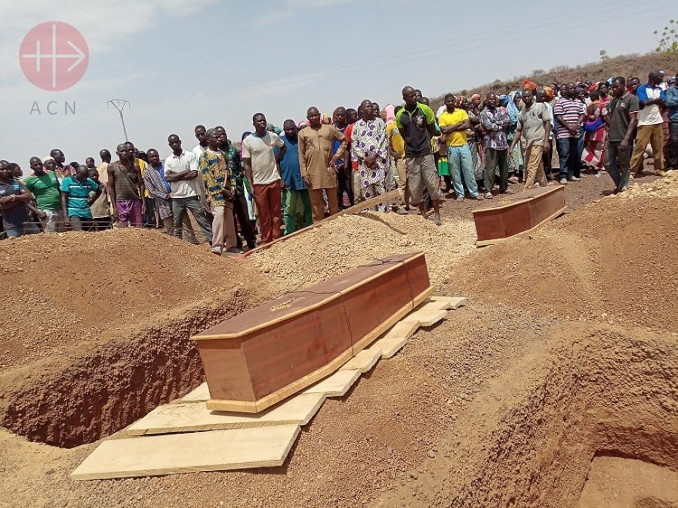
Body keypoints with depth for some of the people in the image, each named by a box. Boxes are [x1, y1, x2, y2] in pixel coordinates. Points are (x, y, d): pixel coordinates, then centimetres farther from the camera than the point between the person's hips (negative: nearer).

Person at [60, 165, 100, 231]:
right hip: (73, 212, -5)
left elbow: (99, 191, 26)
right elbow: (64, 198, -5)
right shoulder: (67, 181, -1)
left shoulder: (89, 182, 10)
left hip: (86, 213, 5)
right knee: (78, 233, -25)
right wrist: (65, 214, -15)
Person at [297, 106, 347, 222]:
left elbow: (344, 140, 14)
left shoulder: (330, 129, 7)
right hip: (312, 173, 0)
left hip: (329, 171, 1)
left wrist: (337, 156, 3)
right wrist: (304, 174, -3)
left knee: (333, 201, 7)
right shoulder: (302, 133, 6)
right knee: (316, 203, 5)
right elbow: (301, 155, 4)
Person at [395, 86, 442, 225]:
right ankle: (423, 213, 19)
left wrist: (423, 141, 6)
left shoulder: (425, 109, -3)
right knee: (414, 187, 3)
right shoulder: (400, 115, 2)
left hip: (426, 152, -2)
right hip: (410, 155, 2)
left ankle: (437, 213, 10)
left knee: (432, 182, -2)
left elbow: (433, 131, 6)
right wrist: (412, 143, 9)